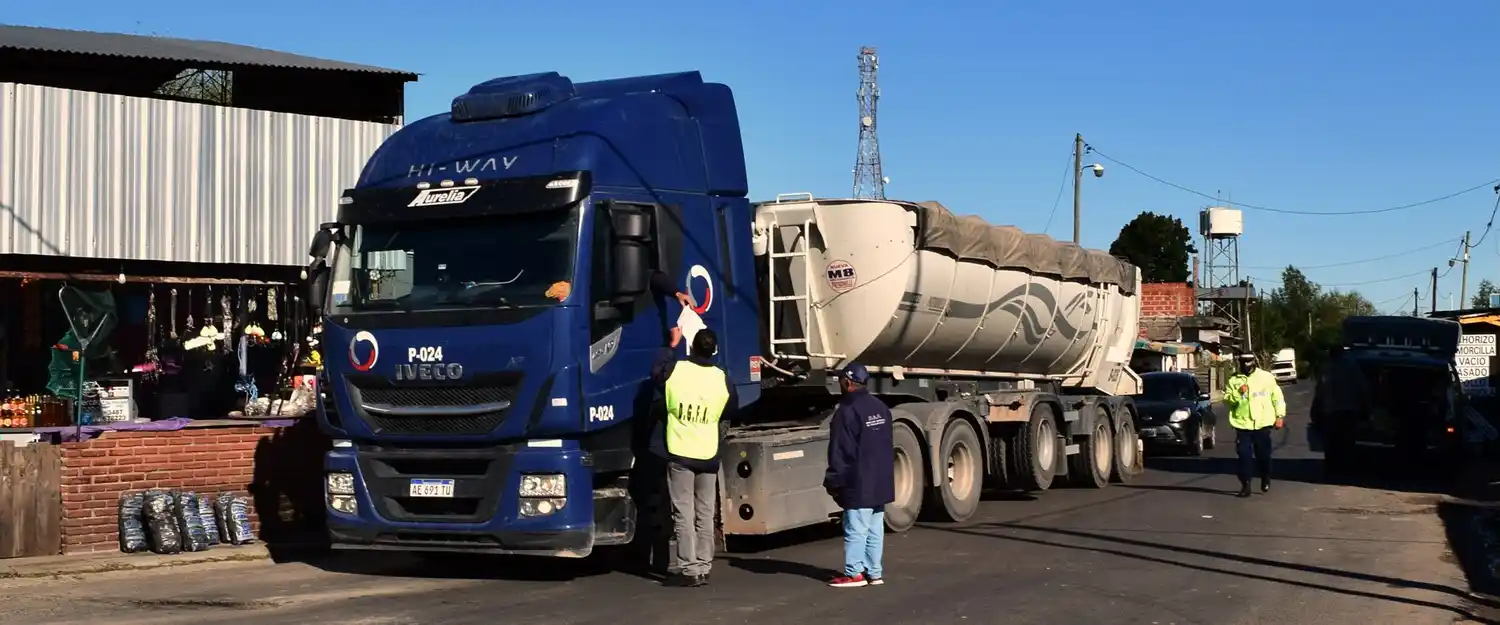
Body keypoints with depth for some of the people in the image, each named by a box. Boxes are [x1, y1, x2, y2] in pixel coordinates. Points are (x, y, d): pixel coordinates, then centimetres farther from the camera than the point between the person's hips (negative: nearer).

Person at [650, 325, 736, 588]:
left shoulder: (675, 370, -11)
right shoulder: (722, 379, -6)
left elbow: (655, 372, 12)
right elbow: (730, 410, 11)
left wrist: (672, 344, 21)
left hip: (679, 454, -2)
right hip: (709, 456, 2)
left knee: (684, 514, 0)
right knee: (705, 515, 10)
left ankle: (689, 570, -4)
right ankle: (703, 568, 12)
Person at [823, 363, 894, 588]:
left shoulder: (847, 412, -16)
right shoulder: (880, 408, 11)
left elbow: (840, 453, -15)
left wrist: (834, 481, -8)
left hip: (858, 484, -8)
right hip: (880, 483, 8)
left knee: (856, 530, -4)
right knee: (875, 529, 10)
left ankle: (854, 573, -1)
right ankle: (874, 572, 13)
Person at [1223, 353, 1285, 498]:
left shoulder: (1266, 377, 2)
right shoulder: (1234, 381, 5)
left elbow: (1277, 397, 6)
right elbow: (1227, 401, 2)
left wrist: (1280, 416, 2)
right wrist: (1238, 393, -15)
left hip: (1262, 424, -1)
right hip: (1242, 425, 1)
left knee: (1263, 454, 7)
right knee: (1244, 455, -4)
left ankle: (1266, 479, 32)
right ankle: (1245, 485, 2)